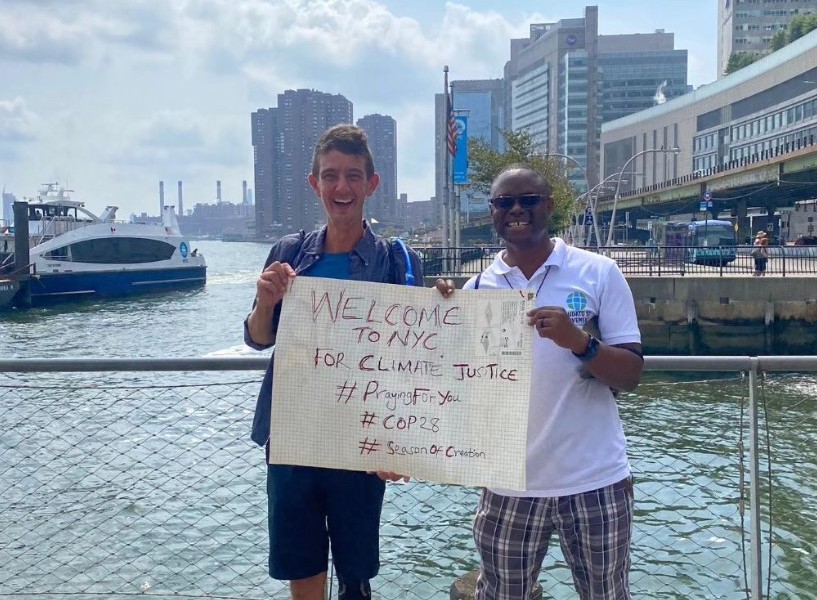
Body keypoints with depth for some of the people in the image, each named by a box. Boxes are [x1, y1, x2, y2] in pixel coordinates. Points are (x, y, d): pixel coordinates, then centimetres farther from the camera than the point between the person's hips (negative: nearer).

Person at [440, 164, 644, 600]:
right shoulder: (476, 288, 2)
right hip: (509, 484, 2)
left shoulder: (599, 273, -4)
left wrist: (579, 342, -24)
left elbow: (631, 375, -6)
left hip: (594, 480, -1)